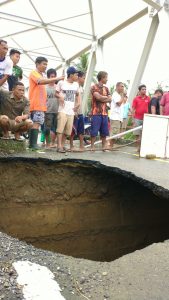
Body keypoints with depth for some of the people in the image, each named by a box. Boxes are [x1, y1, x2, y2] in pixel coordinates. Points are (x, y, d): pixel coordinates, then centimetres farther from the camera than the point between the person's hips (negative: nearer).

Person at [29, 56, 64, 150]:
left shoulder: (42, 75, 23)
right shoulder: (33, 73, -4)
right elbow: (41, 81, -23)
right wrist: (56, 79, -24)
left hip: (41, 105, 9)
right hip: (36, 105, -9)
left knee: (34, 124, 7)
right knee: (36, 124, -15)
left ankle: (31, 144, 8)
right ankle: (34, 145, -18)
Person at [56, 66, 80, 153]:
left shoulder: (76, 84, 13)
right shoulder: (61, 83, -1)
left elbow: (77, 95, 25)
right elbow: (56, 93, 6)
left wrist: (78, 103, 9)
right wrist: (59, 96, -15)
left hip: (71, 111, 5)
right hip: (63, 110, -5)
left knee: (68, 130, 6)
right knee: (60, 128, -11)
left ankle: (62, 145, 17)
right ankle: (59, 146, -9)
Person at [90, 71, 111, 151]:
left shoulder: (106, 88, 17)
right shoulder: (94, 87, -1)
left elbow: (110, 99, 7)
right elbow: (98, 97, -15)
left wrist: (101, 98, -8)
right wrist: (106, 97, 2)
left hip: (104, 113, 6)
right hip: (96, 112, -6)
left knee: (104, 131, 8)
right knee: (94, 131, -4)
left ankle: (104, 146, 15)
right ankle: (92, 146, 5)